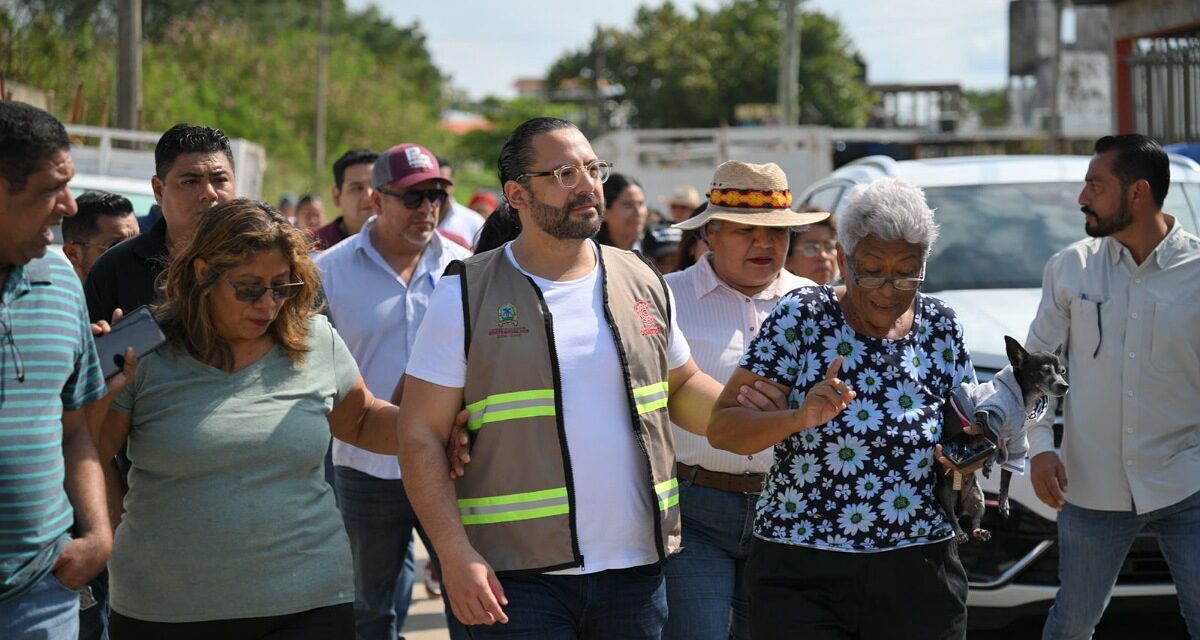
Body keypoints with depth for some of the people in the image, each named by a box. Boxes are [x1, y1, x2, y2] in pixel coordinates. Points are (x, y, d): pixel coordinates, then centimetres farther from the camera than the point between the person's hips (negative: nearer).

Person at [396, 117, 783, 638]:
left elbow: (681, 385, 22)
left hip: (636, 571, 4)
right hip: (518, 577, -4)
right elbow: (420, 434, -4)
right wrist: (455, 554, -14)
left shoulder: (642, 283, 9)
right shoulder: (467, 294, -3)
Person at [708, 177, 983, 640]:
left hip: (919, 579, 3)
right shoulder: (803, 316, -7)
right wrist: (798, 419, -28)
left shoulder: (939, 325, 4)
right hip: (802, 579, -3)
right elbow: (721, 428, -10)